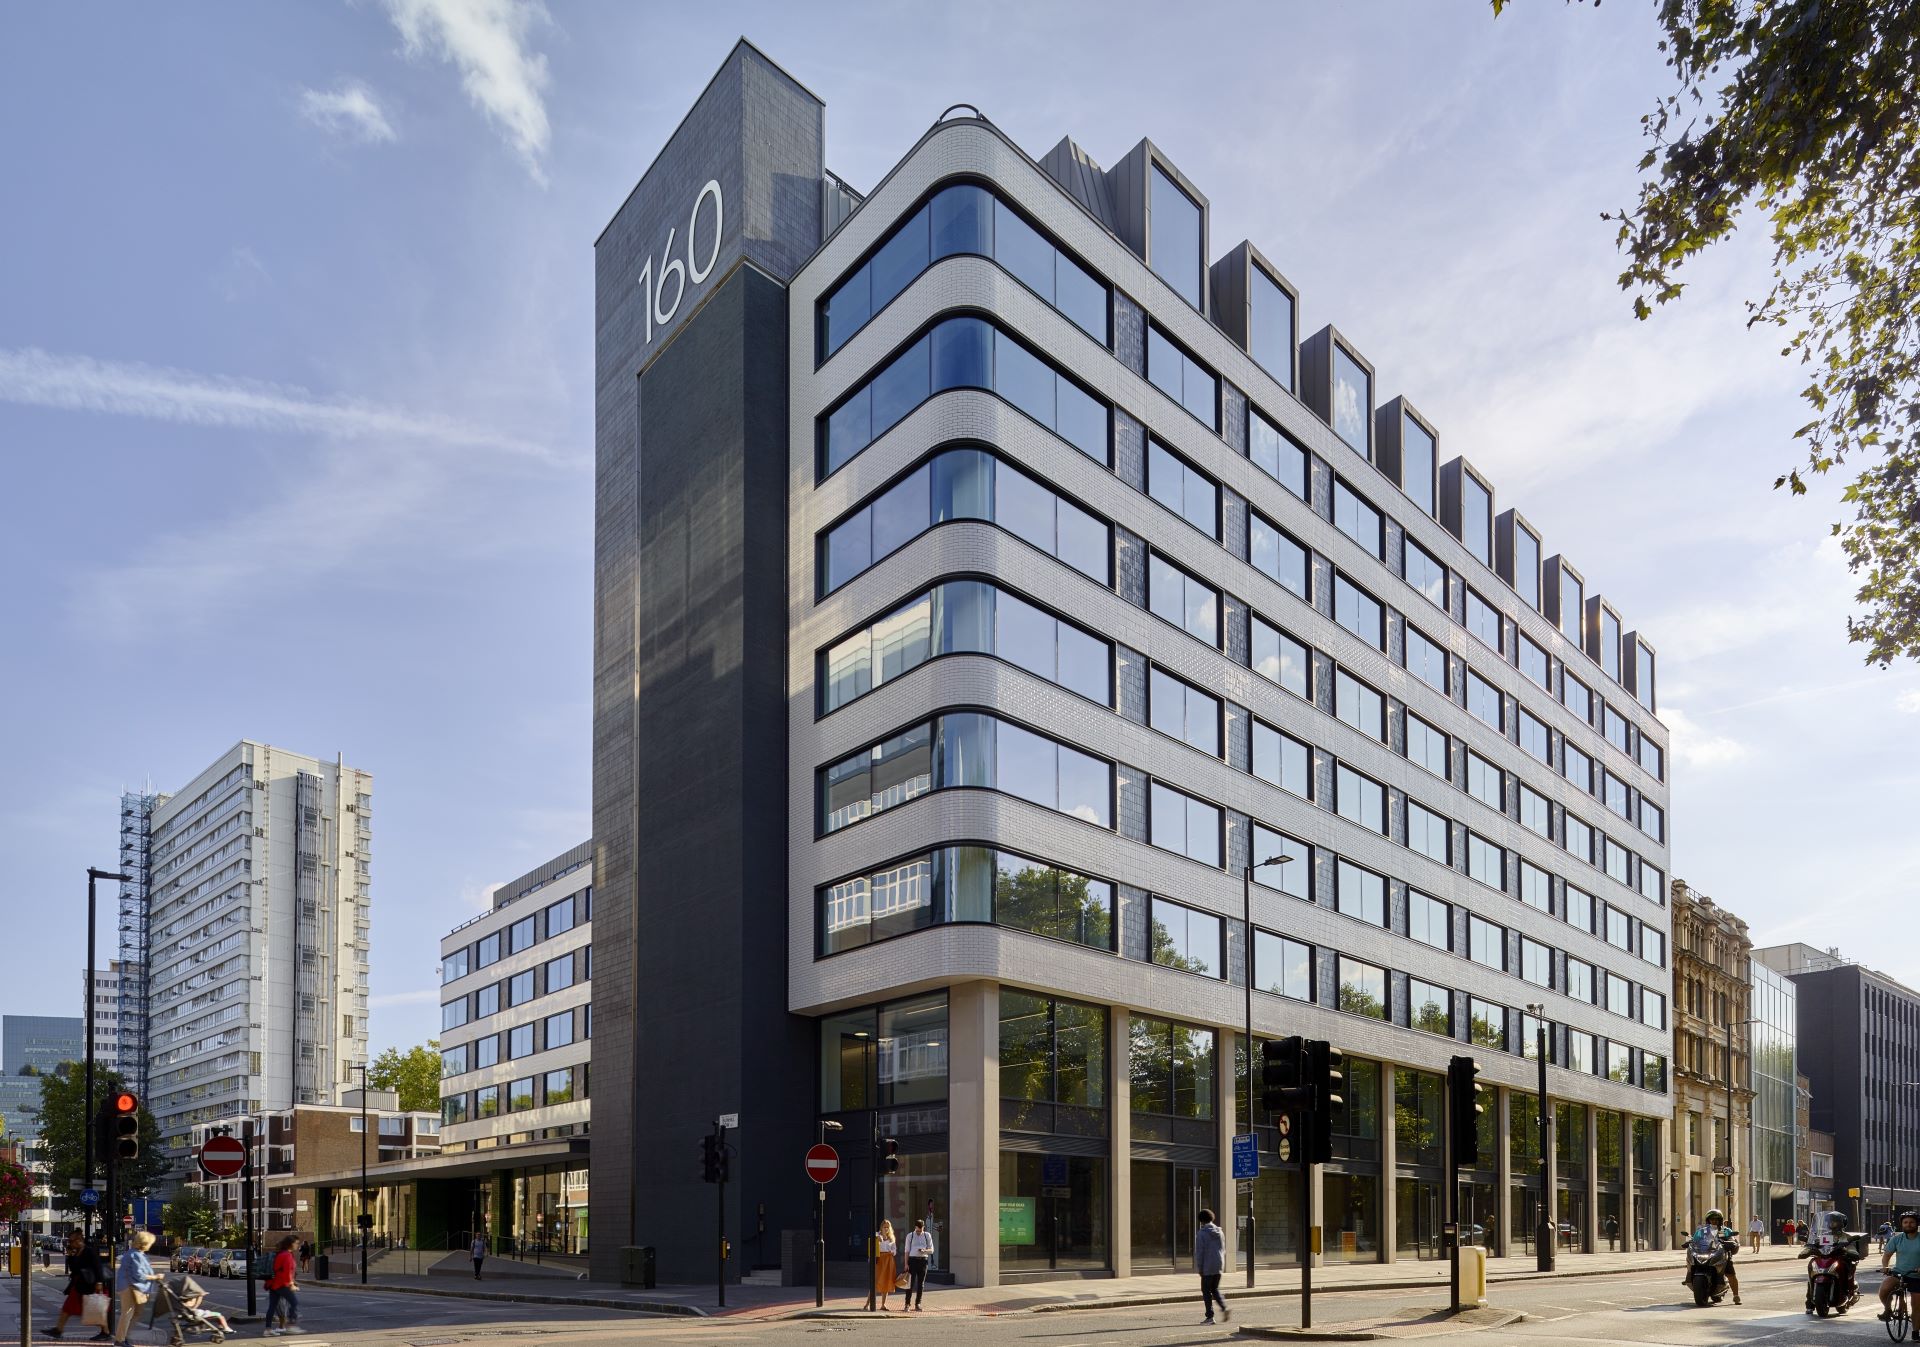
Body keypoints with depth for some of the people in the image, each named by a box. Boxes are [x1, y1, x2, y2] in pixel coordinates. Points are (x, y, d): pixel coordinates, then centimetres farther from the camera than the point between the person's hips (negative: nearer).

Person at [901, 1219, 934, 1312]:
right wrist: (906, 1264, -4)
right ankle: (907, 1304, -1)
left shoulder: (927, 1236, 7)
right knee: (910, 1282, -5)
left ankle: (918, 1304, 13)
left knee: (921, 1283, 5)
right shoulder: (910, 1236, 4)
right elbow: (907, 1250, 3)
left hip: (923, 1260, 2)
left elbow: (931, 1250, 8)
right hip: (912, 1259, -2)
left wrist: (924, 1251, -14)